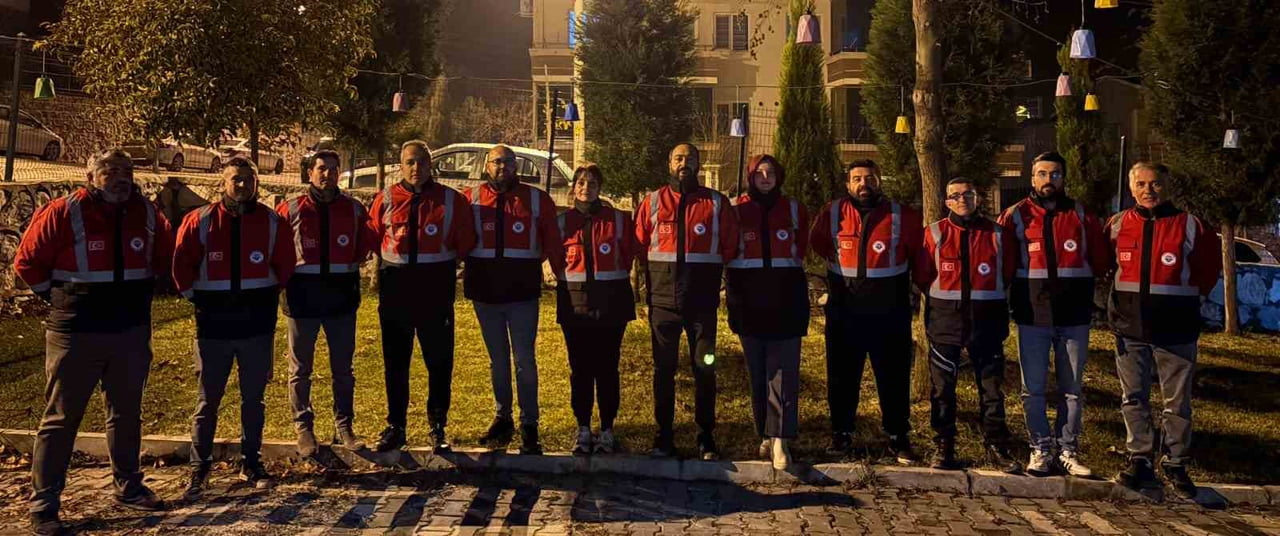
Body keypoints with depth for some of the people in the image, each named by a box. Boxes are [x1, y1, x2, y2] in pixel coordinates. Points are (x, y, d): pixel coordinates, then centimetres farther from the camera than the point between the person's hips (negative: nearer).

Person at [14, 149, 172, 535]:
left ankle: (128, 488, 28)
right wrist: (58, 297, 0)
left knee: (127, 413, 15)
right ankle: (43, 504, 11)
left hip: (132, 332, 5)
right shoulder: (63, 213, -11)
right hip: (76, 333, -4)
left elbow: (164, 255, 18)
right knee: (61, 418, 2)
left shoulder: (147, 214, 2)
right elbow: (27, 262, -4)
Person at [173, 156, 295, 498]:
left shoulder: (273, 222, 0)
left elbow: (285, 265, 9)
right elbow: (182, 263, 6)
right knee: (208, 400, 6)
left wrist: (270, 294, 8)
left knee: (253, 398, 10)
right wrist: (194, 294, 6)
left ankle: (251, 463, 22)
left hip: (258, 322, 1)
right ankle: (199, 469, 17)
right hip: (213, 324, -1)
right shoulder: (200, 221, -2)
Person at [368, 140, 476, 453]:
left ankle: (437, 428, 18)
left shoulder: (451, 200, -1)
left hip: (437, 290, -1)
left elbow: (465, 242, 5)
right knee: (395, 363, 10)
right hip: (395, 289, 2)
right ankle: (395, 427, 22)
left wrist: (443, 262, 5)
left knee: (440, 363, 5)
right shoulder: (385, 200, 2)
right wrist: (395, 260, 6)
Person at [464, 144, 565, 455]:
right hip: (484, 291, 2)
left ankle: (529, 426, 8)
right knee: (497, 359, 14)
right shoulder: (471, 199, 5)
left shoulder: (536, 199, 1)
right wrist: (467, 270, 1)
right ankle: (502, 419, 26)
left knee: (525, 360, 0)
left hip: (523, 291, -2)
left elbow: (552, 242, -2)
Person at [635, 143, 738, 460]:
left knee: (705, 369, 3)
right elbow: (640, 244, 11)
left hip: (702, 300, -1)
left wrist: (709, 274, 6)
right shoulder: (652, 202, 8)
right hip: (663, 299, 1)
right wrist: (656, 274, 7)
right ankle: (664, 437, 15)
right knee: (663, 369, 6)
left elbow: (729, 247, 9)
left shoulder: (717, 203, 5)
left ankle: (706, 439, 13)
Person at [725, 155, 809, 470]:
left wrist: (783, 275, 11)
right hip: (749, 299, 1)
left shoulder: (794, 210, 7)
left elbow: (800, 250, 15)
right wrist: (733, 298, 3)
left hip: (786, 298, -1)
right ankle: (765, 435, 16)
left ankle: (780, 439, -9)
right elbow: (729, 255, 7)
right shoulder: (737, 211, 5)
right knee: (757, 371, 7)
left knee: (783, 371, -8)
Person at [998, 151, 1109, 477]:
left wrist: (1078, 287, 7)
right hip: (1032, 316, -1)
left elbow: (1100, 261, 11)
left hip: (1074, 317, 2)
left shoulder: (1082, 216, 5)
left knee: (1072, 389, 7)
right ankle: (1041, 449, 13)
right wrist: (1021, 291, 2)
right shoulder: (1015, 216, 1)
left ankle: (1067, 451, 17)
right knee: (1033, 388, 2)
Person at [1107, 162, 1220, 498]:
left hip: (1175, 329, -2)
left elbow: (1209, 267, 10)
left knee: (1177, 401, 5)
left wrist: (1190, 296, 8)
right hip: (1129, 329, 2)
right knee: (1134, 398, 7)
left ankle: (1176, 465, 16)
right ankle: (1140, 461, 16)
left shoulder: (1189, 225, -3)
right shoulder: (1118, 225, 3)